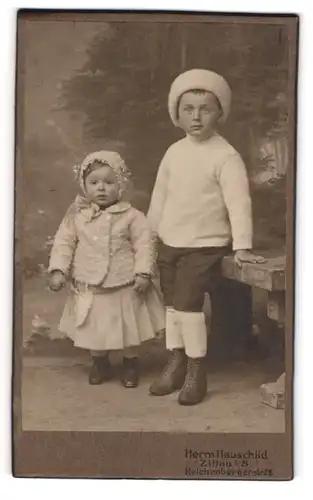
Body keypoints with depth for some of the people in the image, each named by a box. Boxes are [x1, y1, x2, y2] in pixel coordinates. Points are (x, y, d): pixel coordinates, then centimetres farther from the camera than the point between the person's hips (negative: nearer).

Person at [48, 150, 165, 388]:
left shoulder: (132, 216, -8)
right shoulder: (77, 215, -2)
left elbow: (145, 244, -7)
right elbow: (64, 243, 2)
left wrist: (143, 272, -15)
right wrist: (58, 270, -7)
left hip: (125, 287, -1)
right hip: (89, 288, 2)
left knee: (129, 330, 12)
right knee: (94, 331, 14)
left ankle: (131, 363, 33)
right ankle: (100, 363, 36)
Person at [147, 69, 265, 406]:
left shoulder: (226, 156, -13)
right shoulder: (174, 151, 5)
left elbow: (239, 203, -18)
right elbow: (160, 195, 12)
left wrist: (242, 247, -24)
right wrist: (151, 233, 15)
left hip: (205, 246, -6)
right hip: (169, 244, 6)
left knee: (188, 303, -10)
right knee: (171, 303, 12)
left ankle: (196, 371, 6)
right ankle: (176, 362, 27)